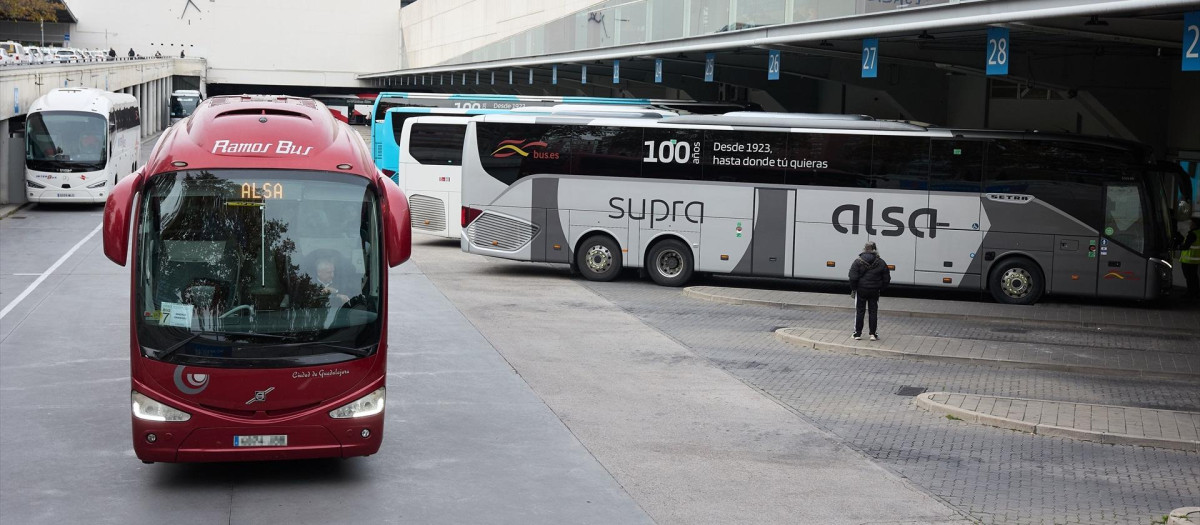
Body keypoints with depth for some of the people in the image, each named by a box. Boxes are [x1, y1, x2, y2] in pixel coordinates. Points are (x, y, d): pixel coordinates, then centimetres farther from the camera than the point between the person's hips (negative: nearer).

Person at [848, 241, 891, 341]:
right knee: (874, 312, 9)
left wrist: (853, 289, 1)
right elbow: (886, 279, 3)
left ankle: (858, 333, 10)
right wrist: (881, 289, 14)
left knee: (859, 311, 7)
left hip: (861, 290, -1)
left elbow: (853, 277, -10)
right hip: (875, 291, 2)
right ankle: (873, 334, 7)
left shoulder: (858, 262, -8)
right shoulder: (881, 263, 0)